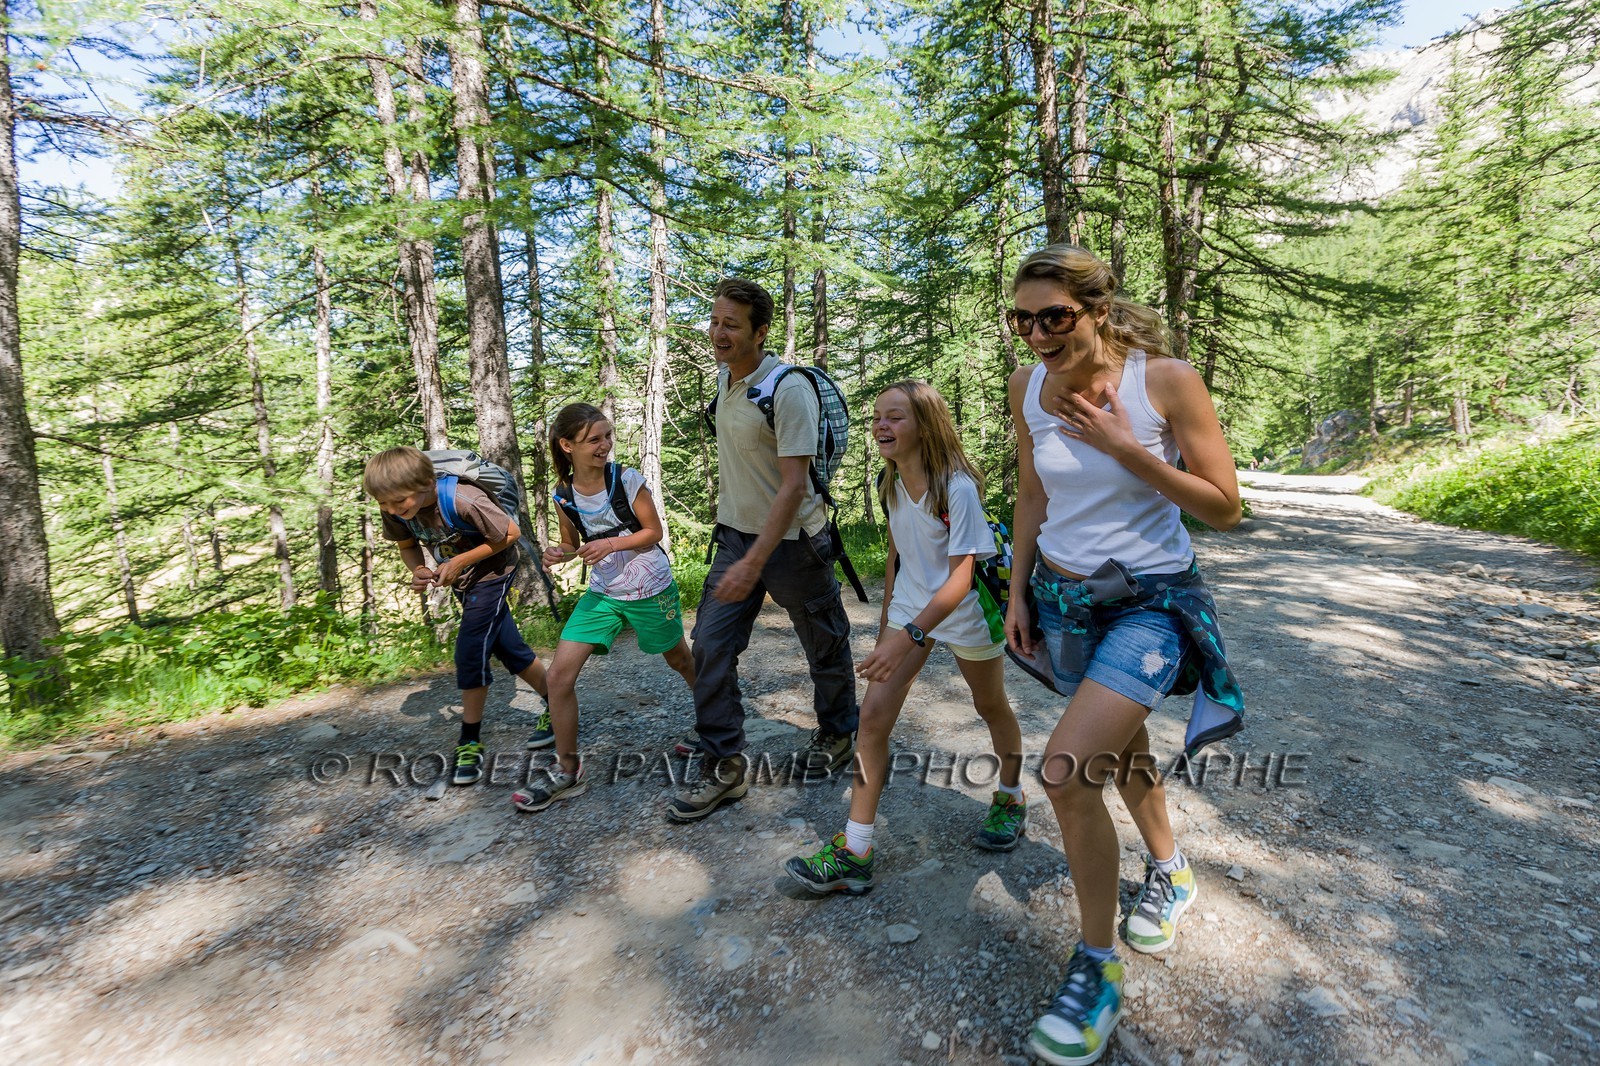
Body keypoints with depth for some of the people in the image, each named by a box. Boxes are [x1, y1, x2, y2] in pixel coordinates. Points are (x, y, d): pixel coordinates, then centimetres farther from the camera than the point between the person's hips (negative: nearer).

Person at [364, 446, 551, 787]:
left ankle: (470, 742, 5)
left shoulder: (462, 500, -35)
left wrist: (460, 561, -26)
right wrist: (418, 570, -18)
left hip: (491, 574, -6)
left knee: (470, 653, -11)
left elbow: (511, 533, -24)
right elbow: (407, 545, 3)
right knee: (511, 650, 11)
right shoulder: (395, 511, -16)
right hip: (462, 581, 6)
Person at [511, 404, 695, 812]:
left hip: (651, 590, -3)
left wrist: (611, 543, -24)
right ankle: (567, 771, 6)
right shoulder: (564, 495, -4)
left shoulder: (627, 479, -15)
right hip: (602, 593, 3)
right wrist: (557, 554, -13)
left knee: (679, 660, 17)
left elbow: (654, 531, -9)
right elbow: (572, 543, 10)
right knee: (560, 673, -8)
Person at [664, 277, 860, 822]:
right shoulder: (724, 379, 5)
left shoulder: (789, 390, -20)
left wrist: (754, 563, -30)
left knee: (824, 646, 12)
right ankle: (724, 764, 11)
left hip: (791, 540, -6)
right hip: (735, 534, 7)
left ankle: (837, 734, 36)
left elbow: (794, 485, -24)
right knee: (710, 645, -1)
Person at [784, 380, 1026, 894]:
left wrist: (908, 636, -38)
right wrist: (887, 618, 15)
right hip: (910, 607, 5)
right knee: (874, 711, -7)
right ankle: (854, 852, -2)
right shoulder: (892, 483, -4)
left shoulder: (958, 487, -24)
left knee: (992, 708, 17)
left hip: (965, 612, -5)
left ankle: (1011, 799, 47)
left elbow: (960, 577, -28)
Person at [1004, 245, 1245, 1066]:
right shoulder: (1027, 387, -4)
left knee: (1067, 768, -20)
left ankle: (1096, 973, 3)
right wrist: (1017, 592, 6)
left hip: (1150, 600, -5)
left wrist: (1126, 449, -23)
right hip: (1062, 597, 5)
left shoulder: (1166, 380, -16)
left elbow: (1225, 508, -12)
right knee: (1119, 745, 22)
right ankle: (1168, 873, 52)